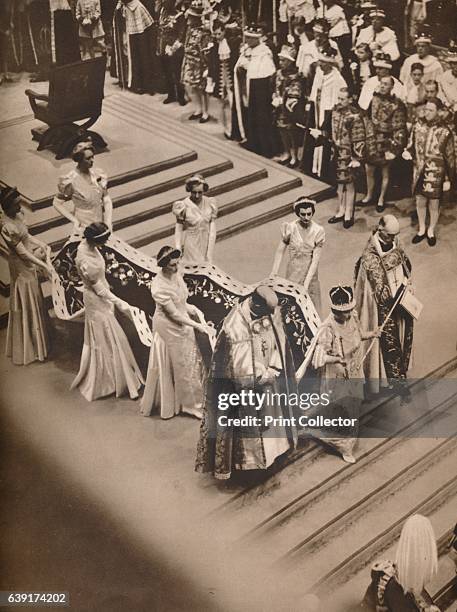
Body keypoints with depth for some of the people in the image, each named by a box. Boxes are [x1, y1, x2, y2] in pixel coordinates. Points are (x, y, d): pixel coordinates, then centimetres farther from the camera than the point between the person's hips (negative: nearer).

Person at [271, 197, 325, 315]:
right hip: (293, 273, 0)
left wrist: (306, 283, -19)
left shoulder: (318, 231, -11)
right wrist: (273, 275, -7)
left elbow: (315, 260, -13)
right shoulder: (290, 228, -10)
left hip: (310, 274, 0)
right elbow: (280, 252, -3)